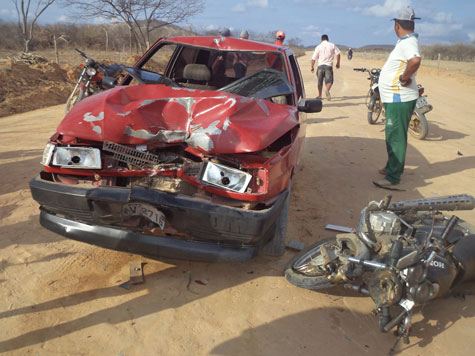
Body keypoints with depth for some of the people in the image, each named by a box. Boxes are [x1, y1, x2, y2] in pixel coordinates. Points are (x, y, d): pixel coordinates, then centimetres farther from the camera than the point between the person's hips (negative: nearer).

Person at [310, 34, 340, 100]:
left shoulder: (318, 47, 5)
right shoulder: (332, 45, 7)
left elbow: (313, 58, 1)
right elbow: (338, 53, 1)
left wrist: (311, 67, 9)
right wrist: (338, 63, 9)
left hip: (320, 66, 1)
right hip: (329, 65, -1)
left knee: (320, 81, 13)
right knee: (329, 80, -2)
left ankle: (319, 95, 20)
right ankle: (327, 90, -33)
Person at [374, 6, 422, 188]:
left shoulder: (408, 43, -19)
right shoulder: (405, 42, 14)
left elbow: (415, 60, -40)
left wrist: (403, 78, -26)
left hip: (399, 99, -11)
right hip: (394, 98, 11)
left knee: (395, 137, -7)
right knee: (394, 136, 20)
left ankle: (393, 177, -2)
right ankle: (393, 166, 35)